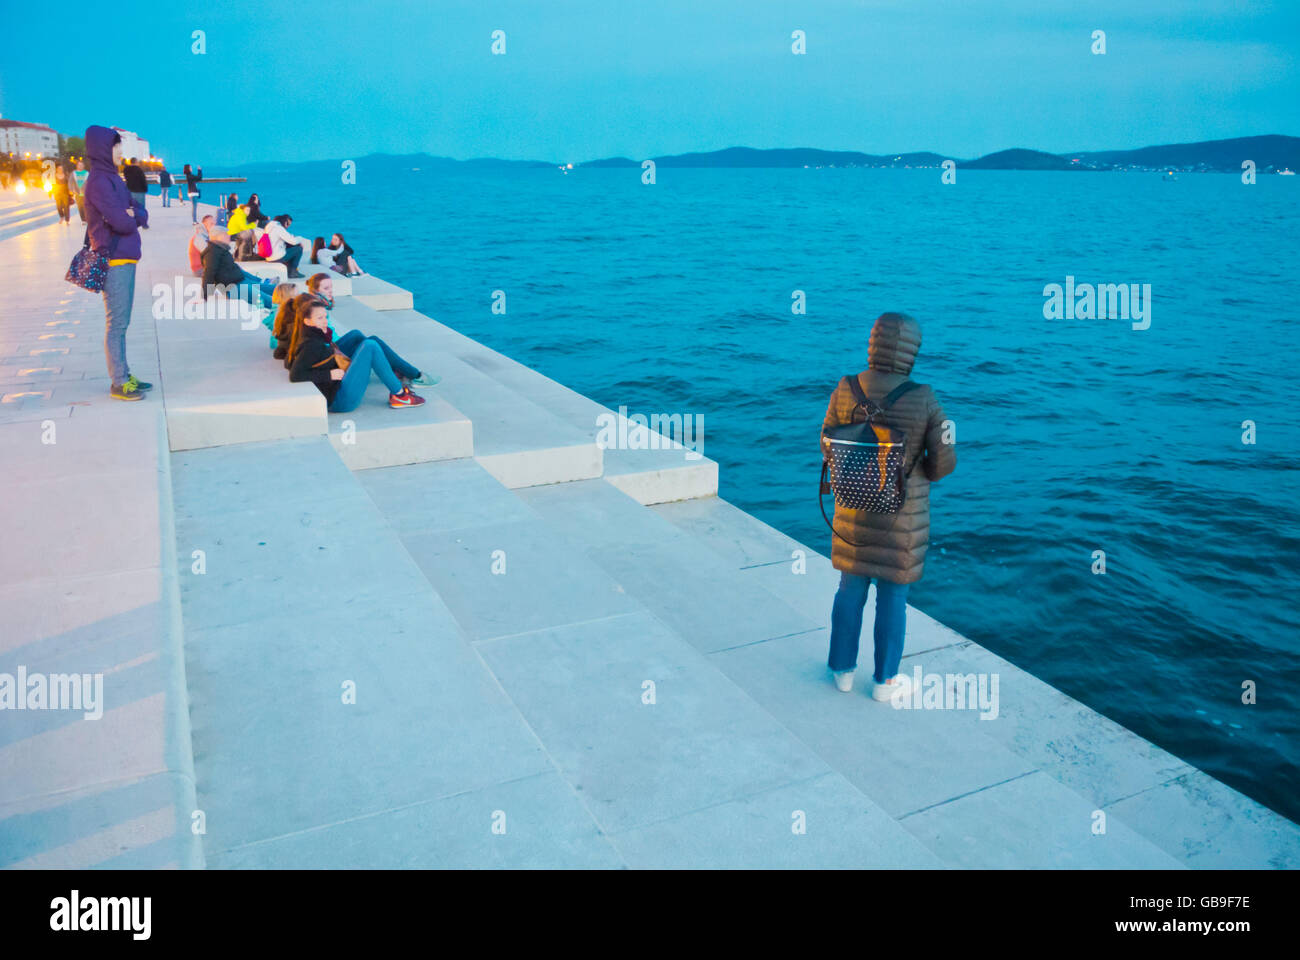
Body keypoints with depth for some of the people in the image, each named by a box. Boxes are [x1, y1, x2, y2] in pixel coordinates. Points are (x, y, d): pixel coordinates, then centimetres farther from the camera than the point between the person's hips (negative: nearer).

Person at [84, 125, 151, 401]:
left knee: (121, 322, 15)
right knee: (116, 324, -4)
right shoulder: (99, 181, -13)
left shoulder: (113, 178, 16)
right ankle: (118, 383, 1)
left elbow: (141, 212, 12)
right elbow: (121, 221, -21)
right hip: (114, 260, -9)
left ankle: (124, 375, 23)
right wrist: (131, 218, 1)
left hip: (125, 258, 9)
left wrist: (134, 214, -10)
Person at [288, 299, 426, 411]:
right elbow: (295, 376, -26)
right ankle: (399, 395, -6)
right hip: (339, 400, -11)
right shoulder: (311, 345, -16)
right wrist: (329, 375, -22)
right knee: (370, 346, -11)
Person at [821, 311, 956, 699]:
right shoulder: (924, 399, -17)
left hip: (854, 508, 3)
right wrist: (918, 473, 9)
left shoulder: (846, 390, -11)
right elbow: (944, 462, -12)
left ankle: (843, 669, 32)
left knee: (851, 589, 19)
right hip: (903, 515, -2)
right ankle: (885, 680, 28)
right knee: (893, 596, 13)